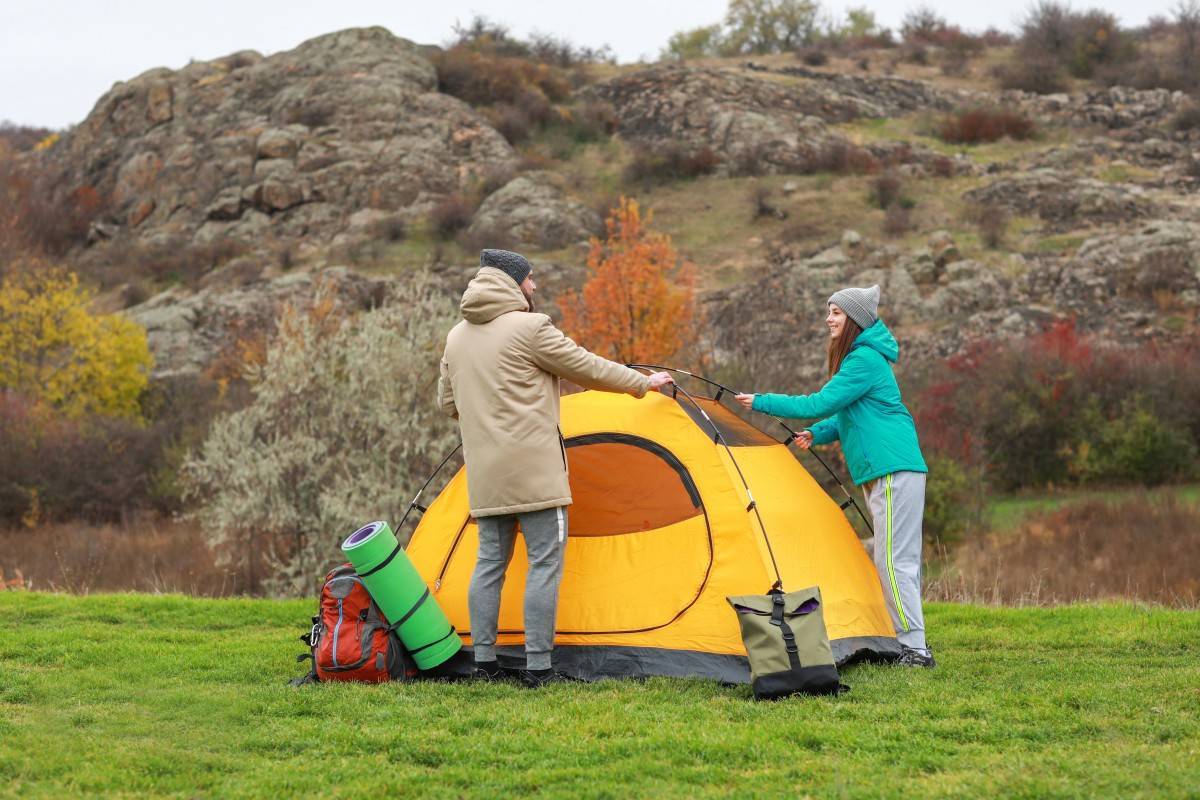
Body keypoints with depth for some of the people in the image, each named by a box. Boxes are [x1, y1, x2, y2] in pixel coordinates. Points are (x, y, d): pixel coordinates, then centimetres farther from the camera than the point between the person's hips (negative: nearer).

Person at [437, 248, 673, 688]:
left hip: (485, 472, 7)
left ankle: (484, 662, 12)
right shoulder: (529, 328, -9)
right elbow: (587, 368, -3)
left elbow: (448, 403, 20)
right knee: (545, 562, -4)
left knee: (490, 560, 12)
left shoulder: (457, 338, 12)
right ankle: (538, 668, -7)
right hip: (533, 468, -7)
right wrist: (643, 383, 10)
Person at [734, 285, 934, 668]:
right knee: (900, 560, 12)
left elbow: (820, 404, -16)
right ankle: (912, 644, 16)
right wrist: (818, 433, 9)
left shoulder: (865, 360, -14)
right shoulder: (862, 357, 18)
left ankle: (915, 649, -11)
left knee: (894, 560, -11)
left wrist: (763, 403, -8)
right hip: (887, 469, 11)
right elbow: (850, 417, 25)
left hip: (893, 470, -11)